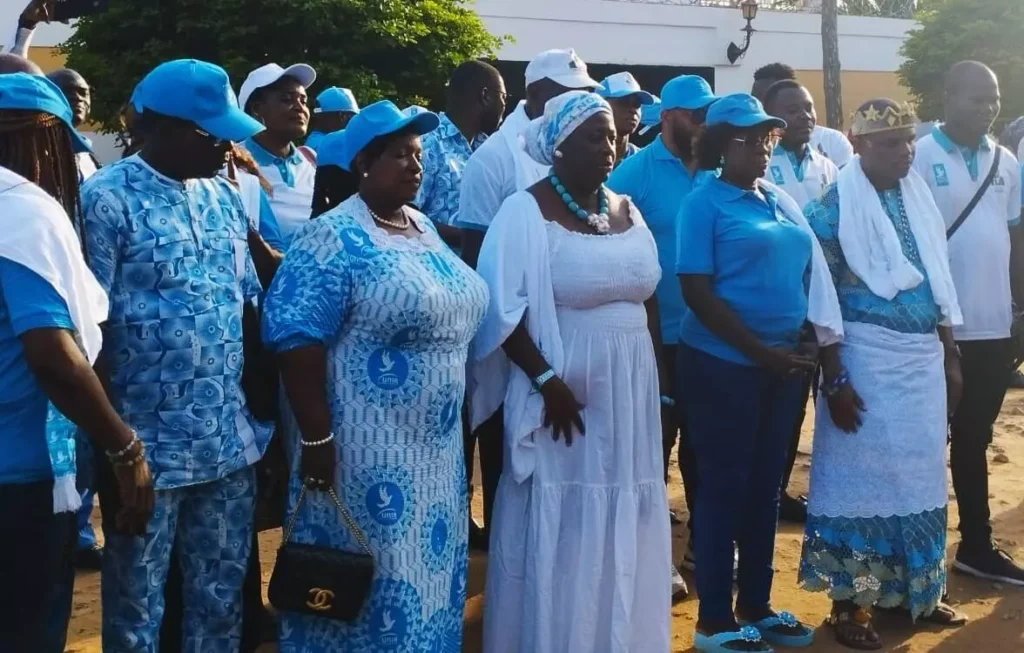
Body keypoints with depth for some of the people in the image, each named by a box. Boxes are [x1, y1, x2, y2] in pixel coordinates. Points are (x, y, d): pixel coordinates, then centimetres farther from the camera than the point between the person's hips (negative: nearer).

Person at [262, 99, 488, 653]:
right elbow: (297, 338, -19)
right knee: (365, 578, 4)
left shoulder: (422, 227, 11)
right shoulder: (334, 238, -14)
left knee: (426, 566, 17)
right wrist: (317, 438, -21)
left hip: (434, 444, 8)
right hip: (365, 450, -8)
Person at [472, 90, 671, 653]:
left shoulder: (626, 210, 9)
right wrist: (546, 381, -19)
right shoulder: (527, 211, -10)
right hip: (566, 391, -6)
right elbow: (505, 310, -15)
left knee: (622, 529, 14)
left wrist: (655, 372, 11)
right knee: (561, 531, 4)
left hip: (630, 391, 6)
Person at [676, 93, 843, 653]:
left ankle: (756, 606, 27)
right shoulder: (704, 203, -9)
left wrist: (808, 340, 0)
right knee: (723, 486, 1)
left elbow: (810, 272, 16)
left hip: (782, 365, 7)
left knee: (766, 485, 14)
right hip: (722, 366, -7)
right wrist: (760, 351, -17)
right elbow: (696, 291, -15)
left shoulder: (781, 201, 11)